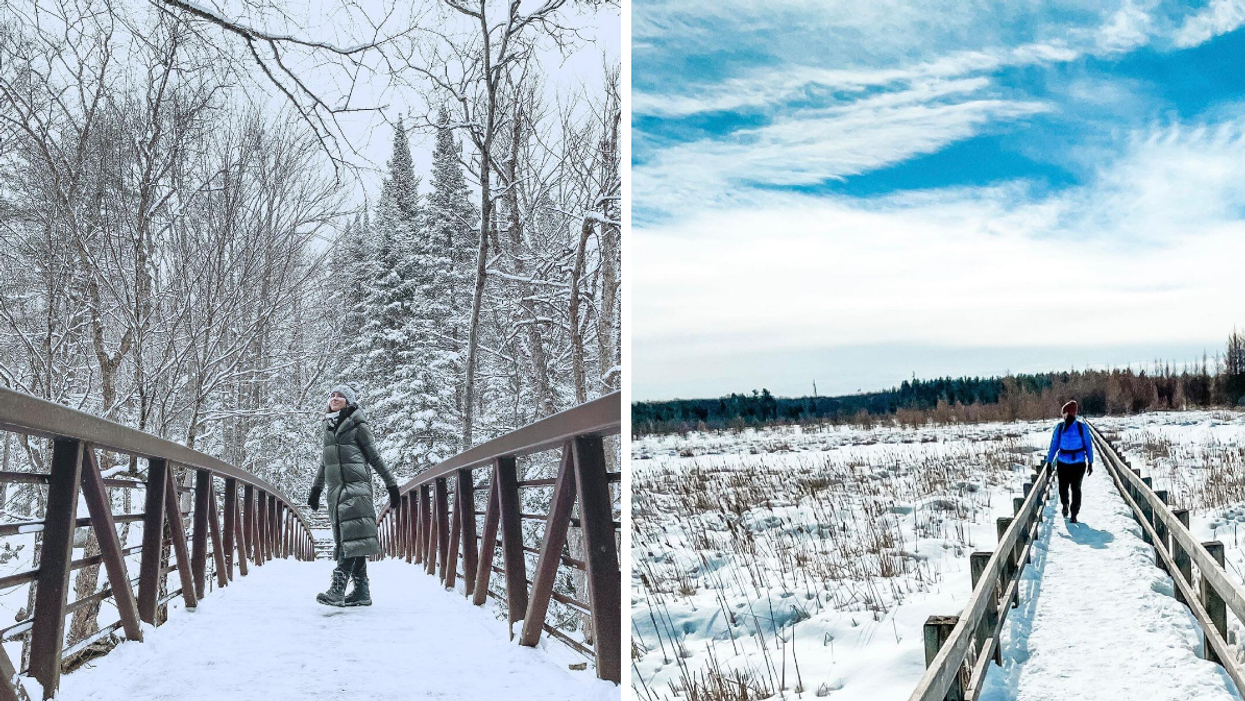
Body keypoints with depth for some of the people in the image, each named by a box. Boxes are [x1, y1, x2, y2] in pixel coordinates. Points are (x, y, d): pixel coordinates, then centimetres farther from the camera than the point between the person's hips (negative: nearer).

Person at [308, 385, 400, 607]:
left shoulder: (358, 426, 0)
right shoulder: (328, 428, 18)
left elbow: (374, 457, 0)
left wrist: (391, 484, -2)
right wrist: (316, 490, 28)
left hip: (355, 486, -7)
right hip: (336, 489, 7)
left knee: (352, 538, -15)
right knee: (346, 539, 3)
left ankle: (336, 591, -25)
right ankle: (361, 592, 5)